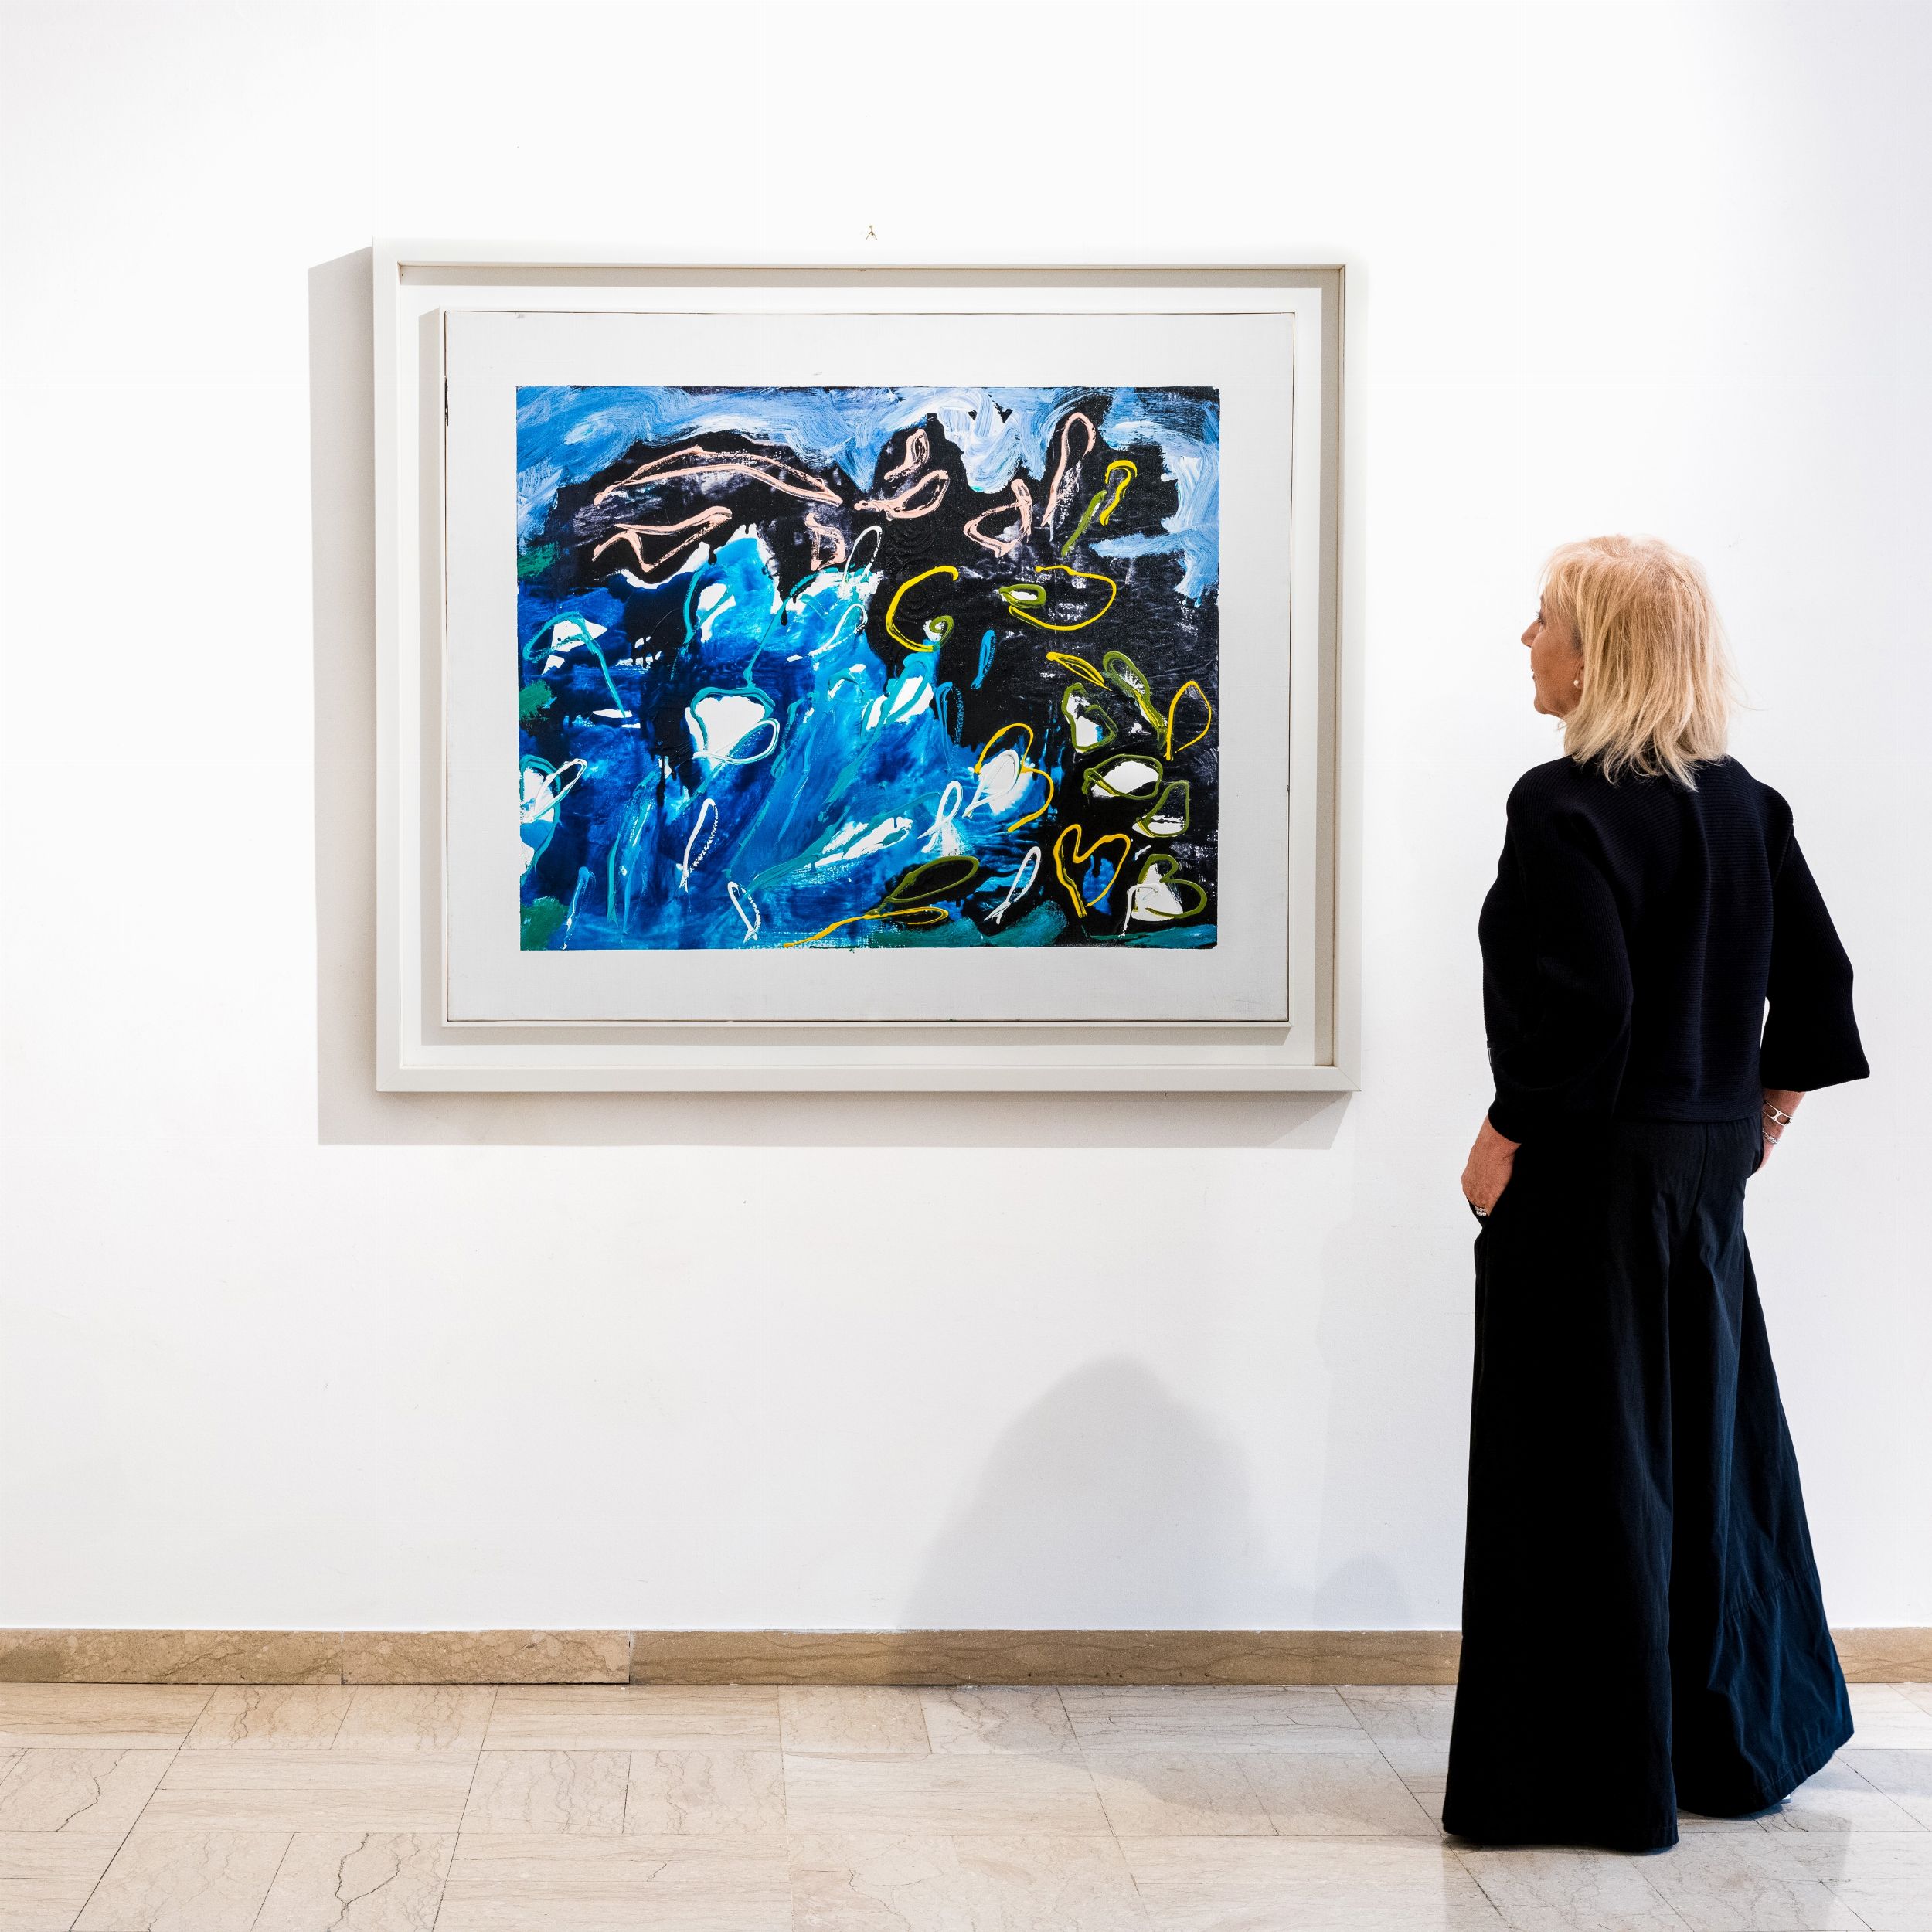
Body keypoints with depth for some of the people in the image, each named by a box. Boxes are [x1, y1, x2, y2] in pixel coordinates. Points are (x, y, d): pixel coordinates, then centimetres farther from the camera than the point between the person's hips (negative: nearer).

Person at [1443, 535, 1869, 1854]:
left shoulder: (1565, 808, -17)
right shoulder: (1742, 803, 7)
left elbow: (1580, 1007, -23)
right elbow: (1817, 977, 11)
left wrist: (1504, 1141, -13)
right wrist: (1767, 1109, 17)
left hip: (1588, 1173, -8)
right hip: (1707, 1171, 8)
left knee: (1585, 1465, 1)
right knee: (1708, 1440, 18)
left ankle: (1600, 1780, 10)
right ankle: (1741, 1740, 31)